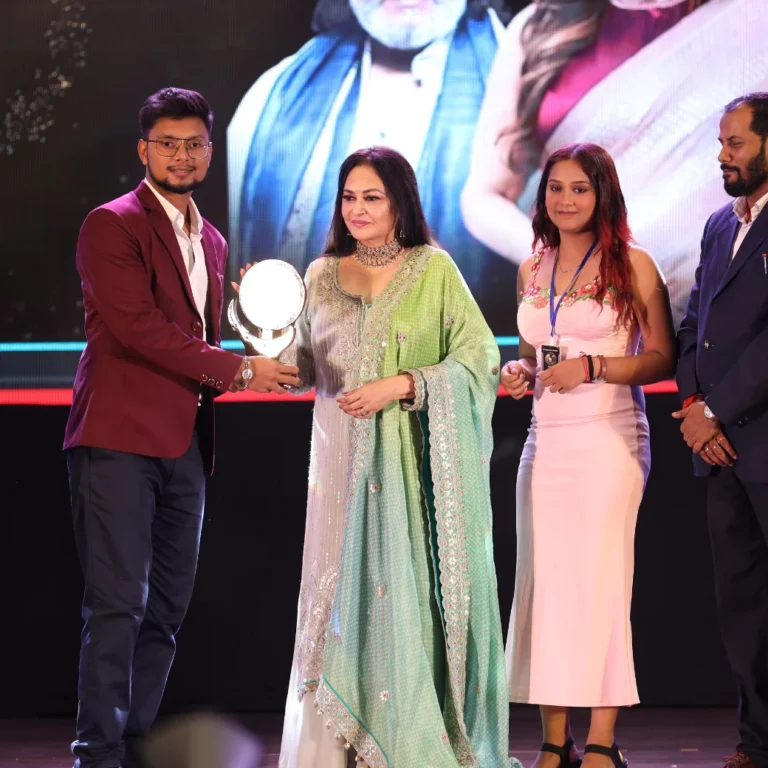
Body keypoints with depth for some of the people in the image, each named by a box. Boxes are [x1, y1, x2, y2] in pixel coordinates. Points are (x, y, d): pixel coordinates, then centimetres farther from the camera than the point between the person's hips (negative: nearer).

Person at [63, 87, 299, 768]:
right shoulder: (113, 226, -5)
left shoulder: (212, 243, 20)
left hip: (184, 447, 8)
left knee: (165, 610, 8)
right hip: (120, 438, -8)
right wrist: (237, 369, -12)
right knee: (118, 606, -10)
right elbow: (139, 328, -15)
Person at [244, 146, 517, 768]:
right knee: (344, 591, 1)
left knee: (413, 590, -4)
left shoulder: (434, 269, -1)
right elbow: (304, 369, 11)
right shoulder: (322, 276, 11)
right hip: (343, 460, 3)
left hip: (415, 461, -3)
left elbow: (478, 356, -6)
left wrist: (400, 386, -14)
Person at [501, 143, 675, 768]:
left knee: (598, 581, -7)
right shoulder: (532, 271, 14)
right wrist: (520, 373, 3)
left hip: (609, 438, -5)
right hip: (546, 440, 5)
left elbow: (663, 359, -4)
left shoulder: (633, 265, -2)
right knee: (544, 583, 0)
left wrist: (593, 367, -16)